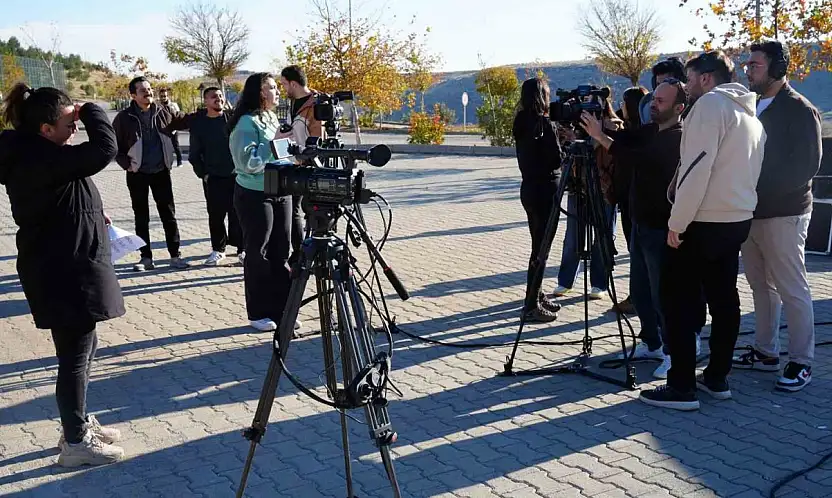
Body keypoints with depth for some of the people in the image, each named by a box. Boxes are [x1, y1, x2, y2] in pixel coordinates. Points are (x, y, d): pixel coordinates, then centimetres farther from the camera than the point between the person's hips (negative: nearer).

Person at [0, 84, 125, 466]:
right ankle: (75, 443, 12)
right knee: (75, 354, 0)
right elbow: (105, 149, -28)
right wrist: (91, 112, -12)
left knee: (84, 346, 19)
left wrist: (92, 217, 11)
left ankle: (79, 423, 32)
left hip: (64, 267, 11)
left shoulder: (31, 154, 10)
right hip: (63, 273, -10)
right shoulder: (40, 159, -22)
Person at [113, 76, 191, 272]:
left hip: (161, 172, 2)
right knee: (141, 217, 7)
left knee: (169, 214, 4)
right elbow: (115, 145, 1)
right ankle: (146, 257, 15)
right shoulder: (124, 118, -7)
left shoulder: (162, 112, 0)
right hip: (137, 174, -2)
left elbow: (181, 121, 15)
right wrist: (126, 164, -9)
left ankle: (175, 255, 10)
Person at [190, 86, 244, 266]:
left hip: (236, 175, -1)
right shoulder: (198, 123, 4)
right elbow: (194, 153, 9)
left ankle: (242, 249, 10)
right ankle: (218, 249, 20)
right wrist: (202, 173, 3)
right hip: (212, 178, 1)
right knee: (215, 215, 7)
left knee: (237, 214, 0)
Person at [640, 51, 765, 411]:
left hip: (703, 222, -9)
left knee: (678, 300, -3)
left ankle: (682, 387, -3)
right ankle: (717, 378, 20)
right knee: (724, 299, 12)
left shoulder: (710, 105, -12)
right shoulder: (750, 114, 16)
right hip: (739, 219, 9)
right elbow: (747, 171, 19)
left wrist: (676, 223, -17)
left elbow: (697, 168, -20)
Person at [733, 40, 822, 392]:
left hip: (783, 214, -7)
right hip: (750, 212, 7)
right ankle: (766, 352, 23)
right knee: (761, 285, 13)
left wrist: (762, 188, -18)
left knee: (792, 289, -2)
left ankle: (801, 362, 6)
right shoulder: (752, 107, 14)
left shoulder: (800, 110, -8)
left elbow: (806, 165, -15)